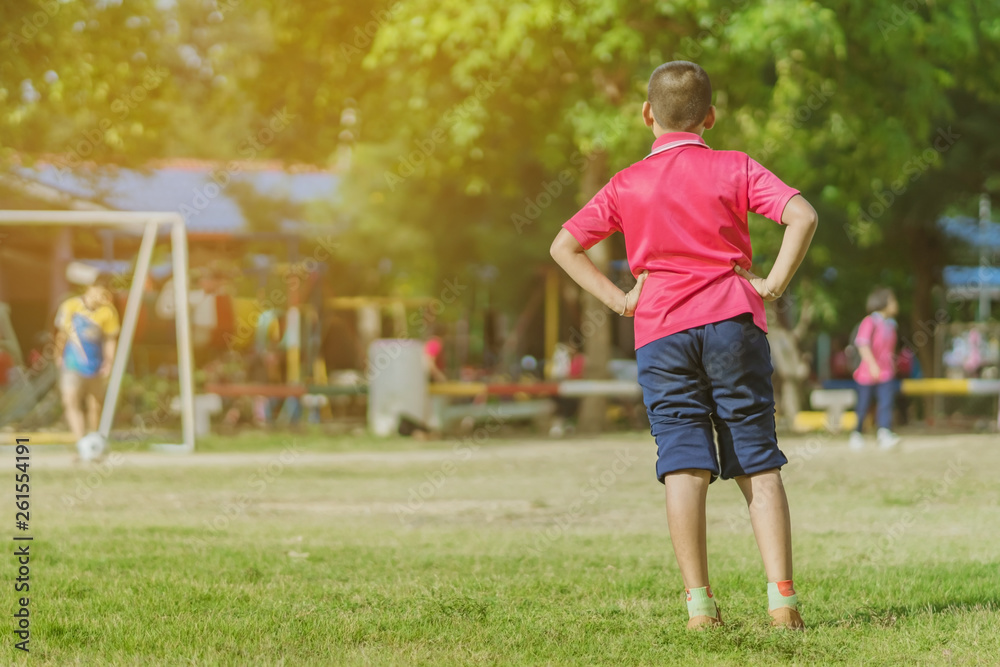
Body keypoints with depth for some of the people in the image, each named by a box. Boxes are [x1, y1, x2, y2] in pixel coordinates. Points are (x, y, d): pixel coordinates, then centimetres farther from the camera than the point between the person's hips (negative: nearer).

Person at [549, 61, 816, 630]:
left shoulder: (627, 186, 8)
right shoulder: (735, 169, 4)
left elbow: (564, 247, 6)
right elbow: (803, 216, -9)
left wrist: (617, 297, 6)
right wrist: (775, 284, -3)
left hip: (661, 331, 1)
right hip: (733, 322, -1)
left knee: (685, 468, -2)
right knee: (759, 466, 3)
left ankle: (700, 603, -8)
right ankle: (783, 598, -3)